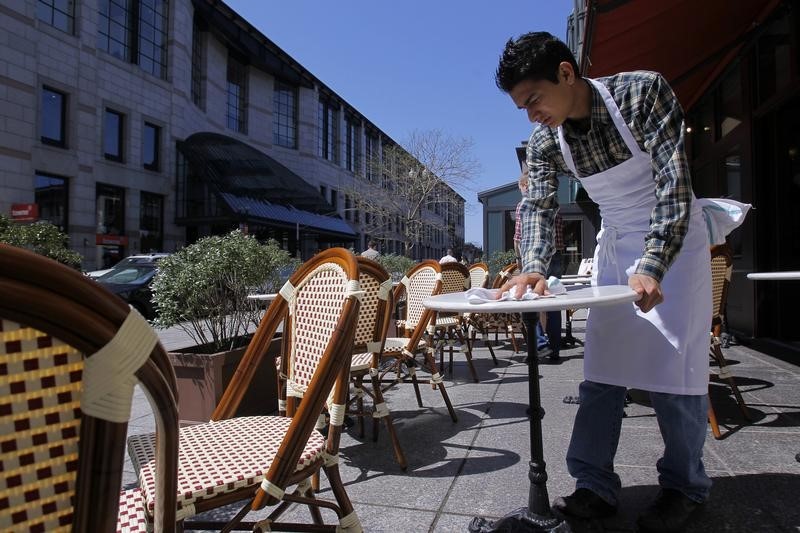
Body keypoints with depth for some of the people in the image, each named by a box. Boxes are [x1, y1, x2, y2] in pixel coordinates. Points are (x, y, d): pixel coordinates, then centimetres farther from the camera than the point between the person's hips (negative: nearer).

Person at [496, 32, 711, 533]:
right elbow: (540, 206, -10)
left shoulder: (644, 91, -20)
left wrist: (652, 266, -35)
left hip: (674, 241, -4)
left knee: (673, 369, -5)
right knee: (600, 369, 1)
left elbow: (673, 182, -25)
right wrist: (535, 265, -29)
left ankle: (684, 487, 16)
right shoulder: (544, 142, -8)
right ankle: (596, 486, 10)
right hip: (615, 247, 4)